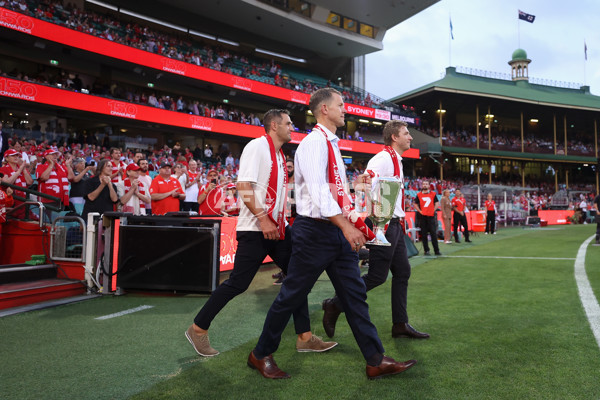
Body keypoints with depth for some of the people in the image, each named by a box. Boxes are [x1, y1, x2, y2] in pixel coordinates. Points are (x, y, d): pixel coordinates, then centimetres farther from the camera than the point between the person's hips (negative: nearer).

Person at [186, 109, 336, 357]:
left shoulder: (280, 155, 18)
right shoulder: (258, 146, -9)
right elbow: (244, 186, -18)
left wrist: (281, 221, 16)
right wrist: (263, 219, -22)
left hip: (277, 228, 9)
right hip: (255, 229, -9)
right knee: (238, 283, -4)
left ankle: (305, 337, 14)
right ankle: (198, 329, 14)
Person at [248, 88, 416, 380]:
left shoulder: (331, 144, 18)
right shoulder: (314, 142, -14)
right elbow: (318, 191, -25)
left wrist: (354, 220, 13)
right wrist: (345, 226, -29)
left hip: (338, 231, 9)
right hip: (315, 231, -9)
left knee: (355, 295, 8)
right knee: (292, 295, 3)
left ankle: (376, 361, 16)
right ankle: (260, 355, 22)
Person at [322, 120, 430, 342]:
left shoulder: (396, 160, 18)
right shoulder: (383, 158, -14)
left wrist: (399, 218, 16)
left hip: (394, 225, 10)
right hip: (383, 226, -10)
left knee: (402, 272, 10)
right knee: (377, 275, -6)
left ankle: (400, 324, 19)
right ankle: (334, 305, 7)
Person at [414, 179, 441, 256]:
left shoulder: (433, 194, 7)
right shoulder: (419, 195, 6)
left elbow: (437, 203, 11)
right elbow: (415, 204, 10)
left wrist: (433, 210, -1)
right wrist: (419, 211, -4)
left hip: (431, 216, 0)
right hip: (422, 216, 0)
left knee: (433, 234, -2)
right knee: (424, 234, 2)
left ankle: (436, 250, 3)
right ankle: (426, 250, 8)